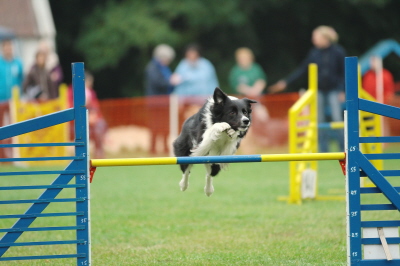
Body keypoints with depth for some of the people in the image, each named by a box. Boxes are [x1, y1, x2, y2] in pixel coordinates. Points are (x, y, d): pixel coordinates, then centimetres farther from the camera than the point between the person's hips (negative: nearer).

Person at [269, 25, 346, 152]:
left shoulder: (338, 52, -5)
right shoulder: (314, 53, 3)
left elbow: (343, 73, -2)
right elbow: (302, 69, 7)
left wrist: (342, 91, -8)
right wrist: (286, 82, 3)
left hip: (334, 90, -4)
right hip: (319, 90, 4)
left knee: (337, 118, -9)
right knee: (320, 120, 2)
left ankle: (343, 148, -1)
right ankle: (323, 150, 8)